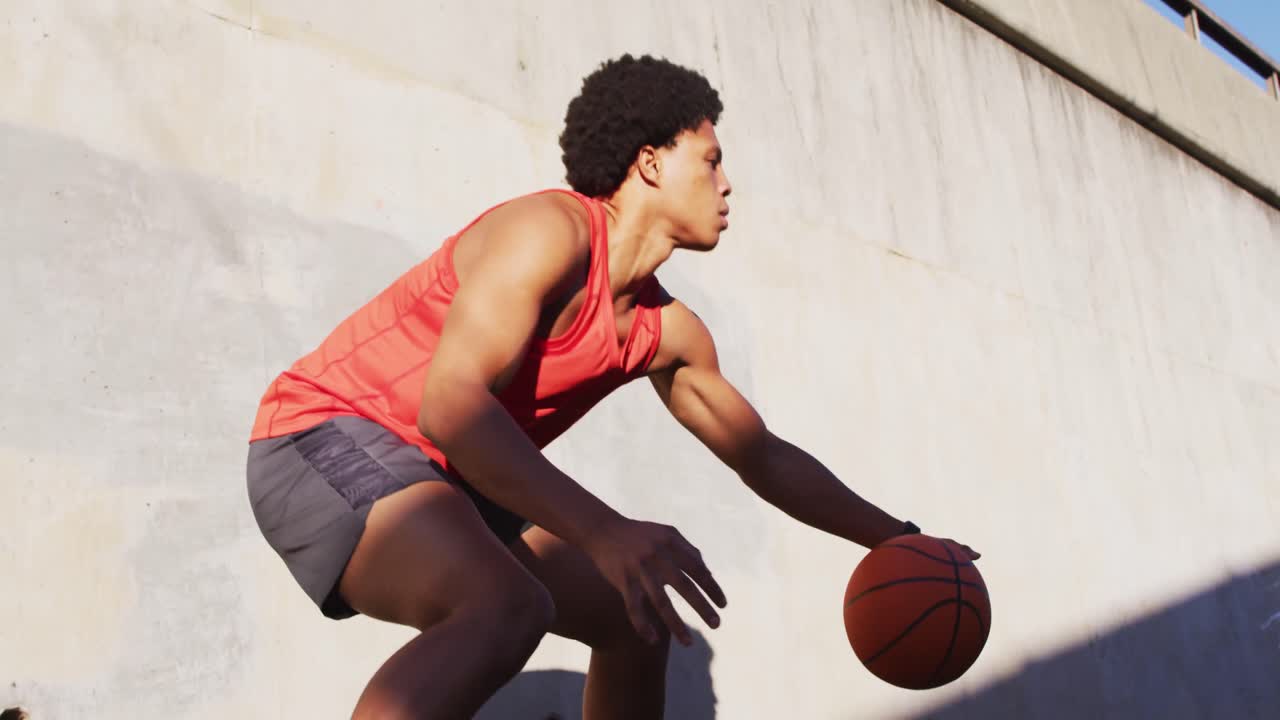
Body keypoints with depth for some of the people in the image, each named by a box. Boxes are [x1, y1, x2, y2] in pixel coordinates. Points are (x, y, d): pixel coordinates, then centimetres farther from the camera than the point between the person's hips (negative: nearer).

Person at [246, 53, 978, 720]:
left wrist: (895, 537, 10)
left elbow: (764, 458, 15)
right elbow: (448, 403, -33)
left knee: (637, 617, 14)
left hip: (440, 479, 9)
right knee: (505, 607, -36)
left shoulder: (667, 330, 6)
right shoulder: (554, 230, -21)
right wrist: (605, 532, -43)